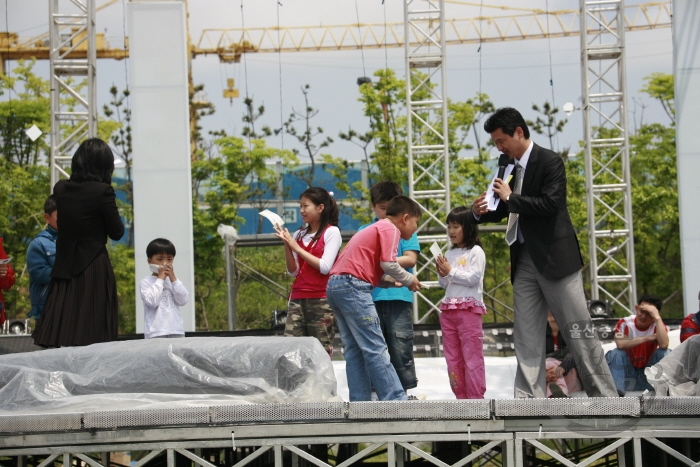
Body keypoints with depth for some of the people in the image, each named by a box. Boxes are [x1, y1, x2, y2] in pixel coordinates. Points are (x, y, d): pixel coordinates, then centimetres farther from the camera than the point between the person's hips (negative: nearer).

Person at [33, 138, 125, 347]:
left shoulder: (60, 189, 4)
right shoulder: (102, 191, -11)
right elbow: (117, 232, -2)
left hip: (63, 269, 5)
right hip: (93, 270, -5)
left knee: (61, 343, 4)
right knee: (92, 338, -3)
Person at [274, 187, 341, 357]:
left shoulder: (331, 232, 0)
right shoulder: (299, 234, 15)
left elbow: (325, 267, -11)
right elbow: (293, 271, 12)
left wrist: (297, 248, -7)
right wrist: (287, 245, -1)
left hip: (321, 300, -5)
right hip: (297, 299, 5)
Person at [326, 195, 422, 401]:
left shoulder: (375, 228, 27)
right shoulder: (390, 229, -2)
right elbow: (388, 264, -13)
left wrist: (394, 281, 9)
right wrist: (408, 280, 2)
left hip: (335, 284, 10)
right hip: (352, 286, -10)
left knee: (354, 350, 7)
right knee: (376, 349, -10)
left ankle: (359, 402, 5)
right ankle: (395, 399, -12)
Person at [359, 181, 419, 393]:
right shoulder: (365, 231, 15)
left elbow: (410, 259, -1)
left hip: (398, 297, -2)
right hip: (371, 297, 2)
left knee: (401, 349, -3)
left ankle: (406, 392, 1)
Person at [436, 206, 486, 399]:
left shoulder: (475, 252, -3)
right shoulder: (449, 253, 15)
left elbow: (474, 278, -13)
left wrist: (451, 271, -12)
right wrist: (442, 275, -3)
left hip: (469, 309, -7)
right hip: (448, 309, 7)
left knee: (472, 356, -7)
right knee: (453, 359, 7)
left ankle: (476, 398, -6)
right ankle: (461, 398, 11)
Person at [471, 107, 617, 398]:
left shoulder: (550, 162, -9)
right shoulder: (510, 167, 11)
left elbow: (550, 204, -21)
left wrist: (511, 197, -15)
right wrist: (482, 212, 1)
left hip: (554, 257, -7)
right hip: (525, 261, 7)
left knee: (578, 330, -3)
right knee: (526, 335, 3)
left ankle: (605, 396, 3)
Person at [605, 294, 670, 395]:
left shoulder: (658, 326, -7)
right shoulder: (625, 323, -9)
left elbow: (664, 345, -29)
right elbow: (620, 344, -29)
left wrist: (657, 317, -31)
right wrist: (646, 338, -25)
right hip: (627, 374, -1)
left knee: (666, 353, -21)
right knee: (616, 353, -27)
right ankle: (615, 390, -38)